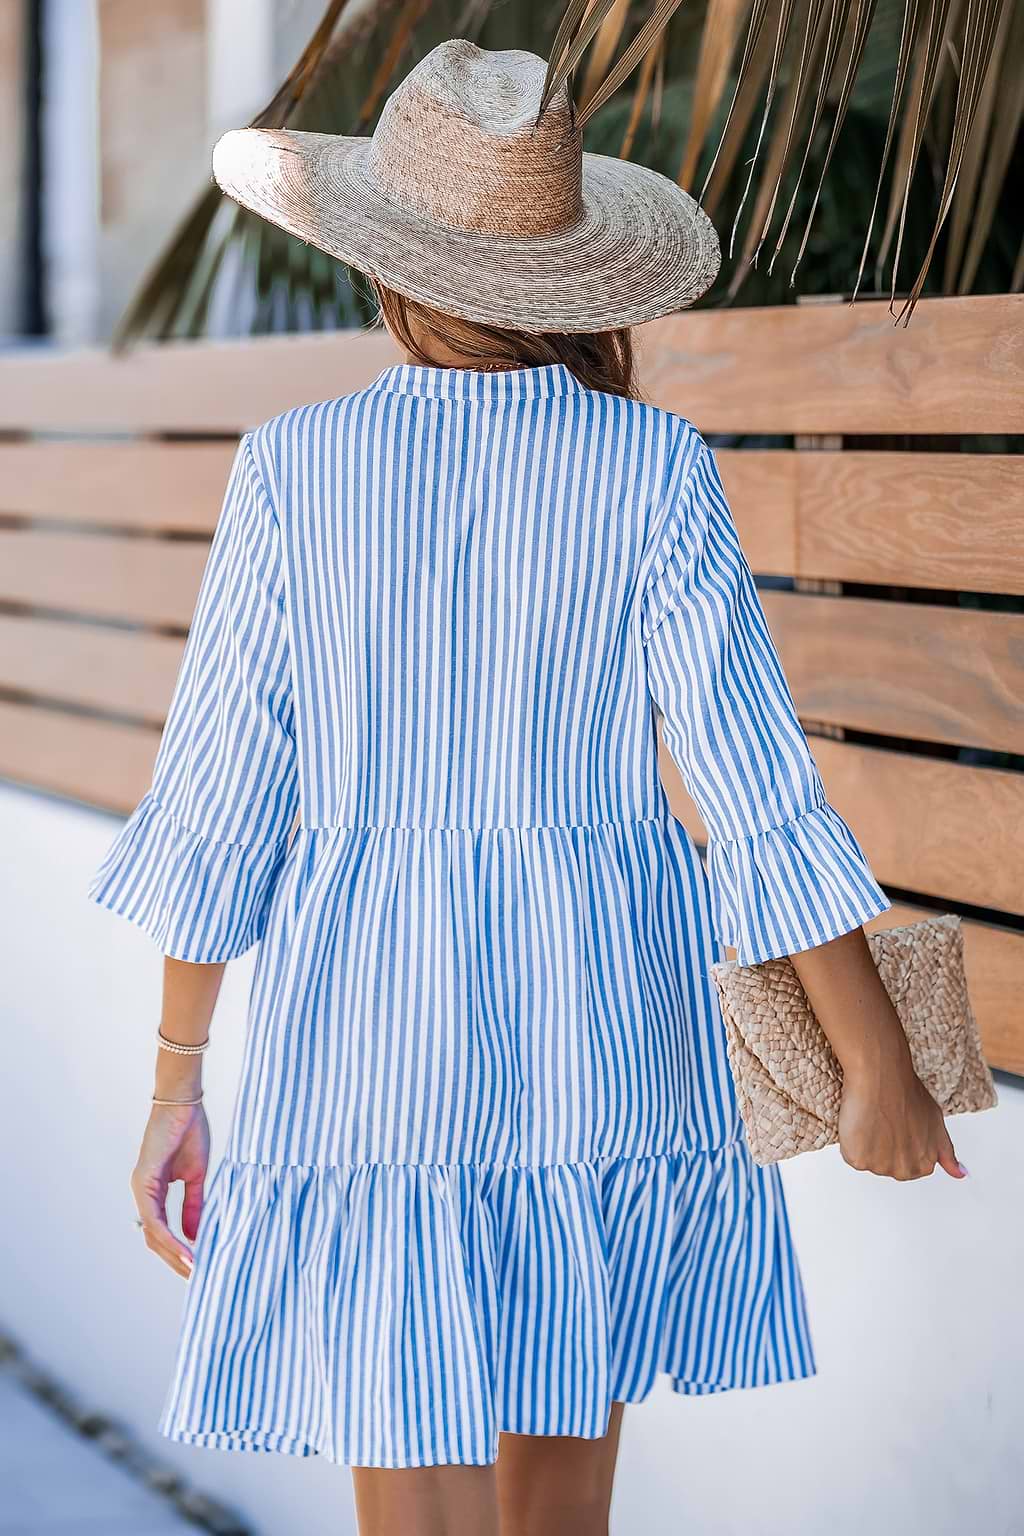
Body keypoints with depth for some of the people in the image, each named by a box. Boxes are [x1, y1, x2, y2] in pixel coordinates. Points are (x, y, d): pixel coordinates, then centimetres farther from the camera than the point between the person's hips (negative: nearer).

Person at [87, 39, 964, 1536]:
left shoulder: (296, 467, -8)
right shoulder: (654, 469, -8)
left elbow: (220, 793, -5)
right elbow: (761, 788, -9)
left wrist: (178, 1080, 4)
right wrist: (878, 1065, -2)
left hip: (371, 1033, -2)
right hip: (609, 1018, 2)